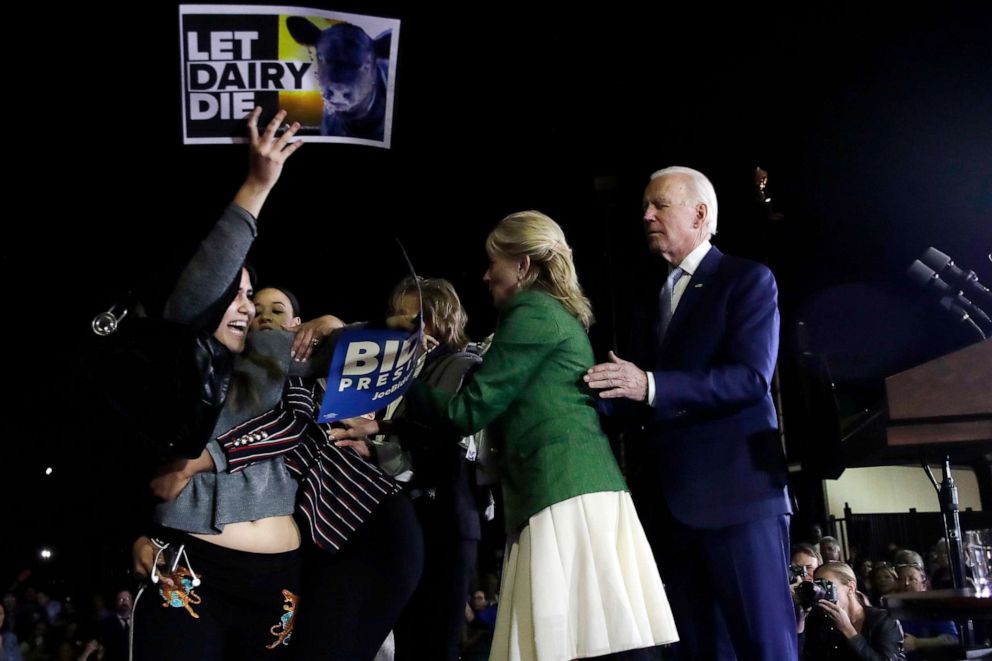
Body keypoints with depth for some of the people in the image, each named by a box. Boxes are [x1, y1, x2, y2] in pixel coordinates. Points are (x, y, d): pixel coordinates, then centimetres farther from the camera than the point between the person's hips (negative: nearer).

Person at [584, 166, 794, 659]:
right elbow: (639, 402, 17)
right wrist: (601, 389, -3)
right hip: (669, 500, 7)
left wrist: (651, 386, -23)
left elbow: (751, 378, -14)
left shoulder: (747, 280, 0)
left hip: (734, 490, -7)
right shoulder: (651, 302, 21)